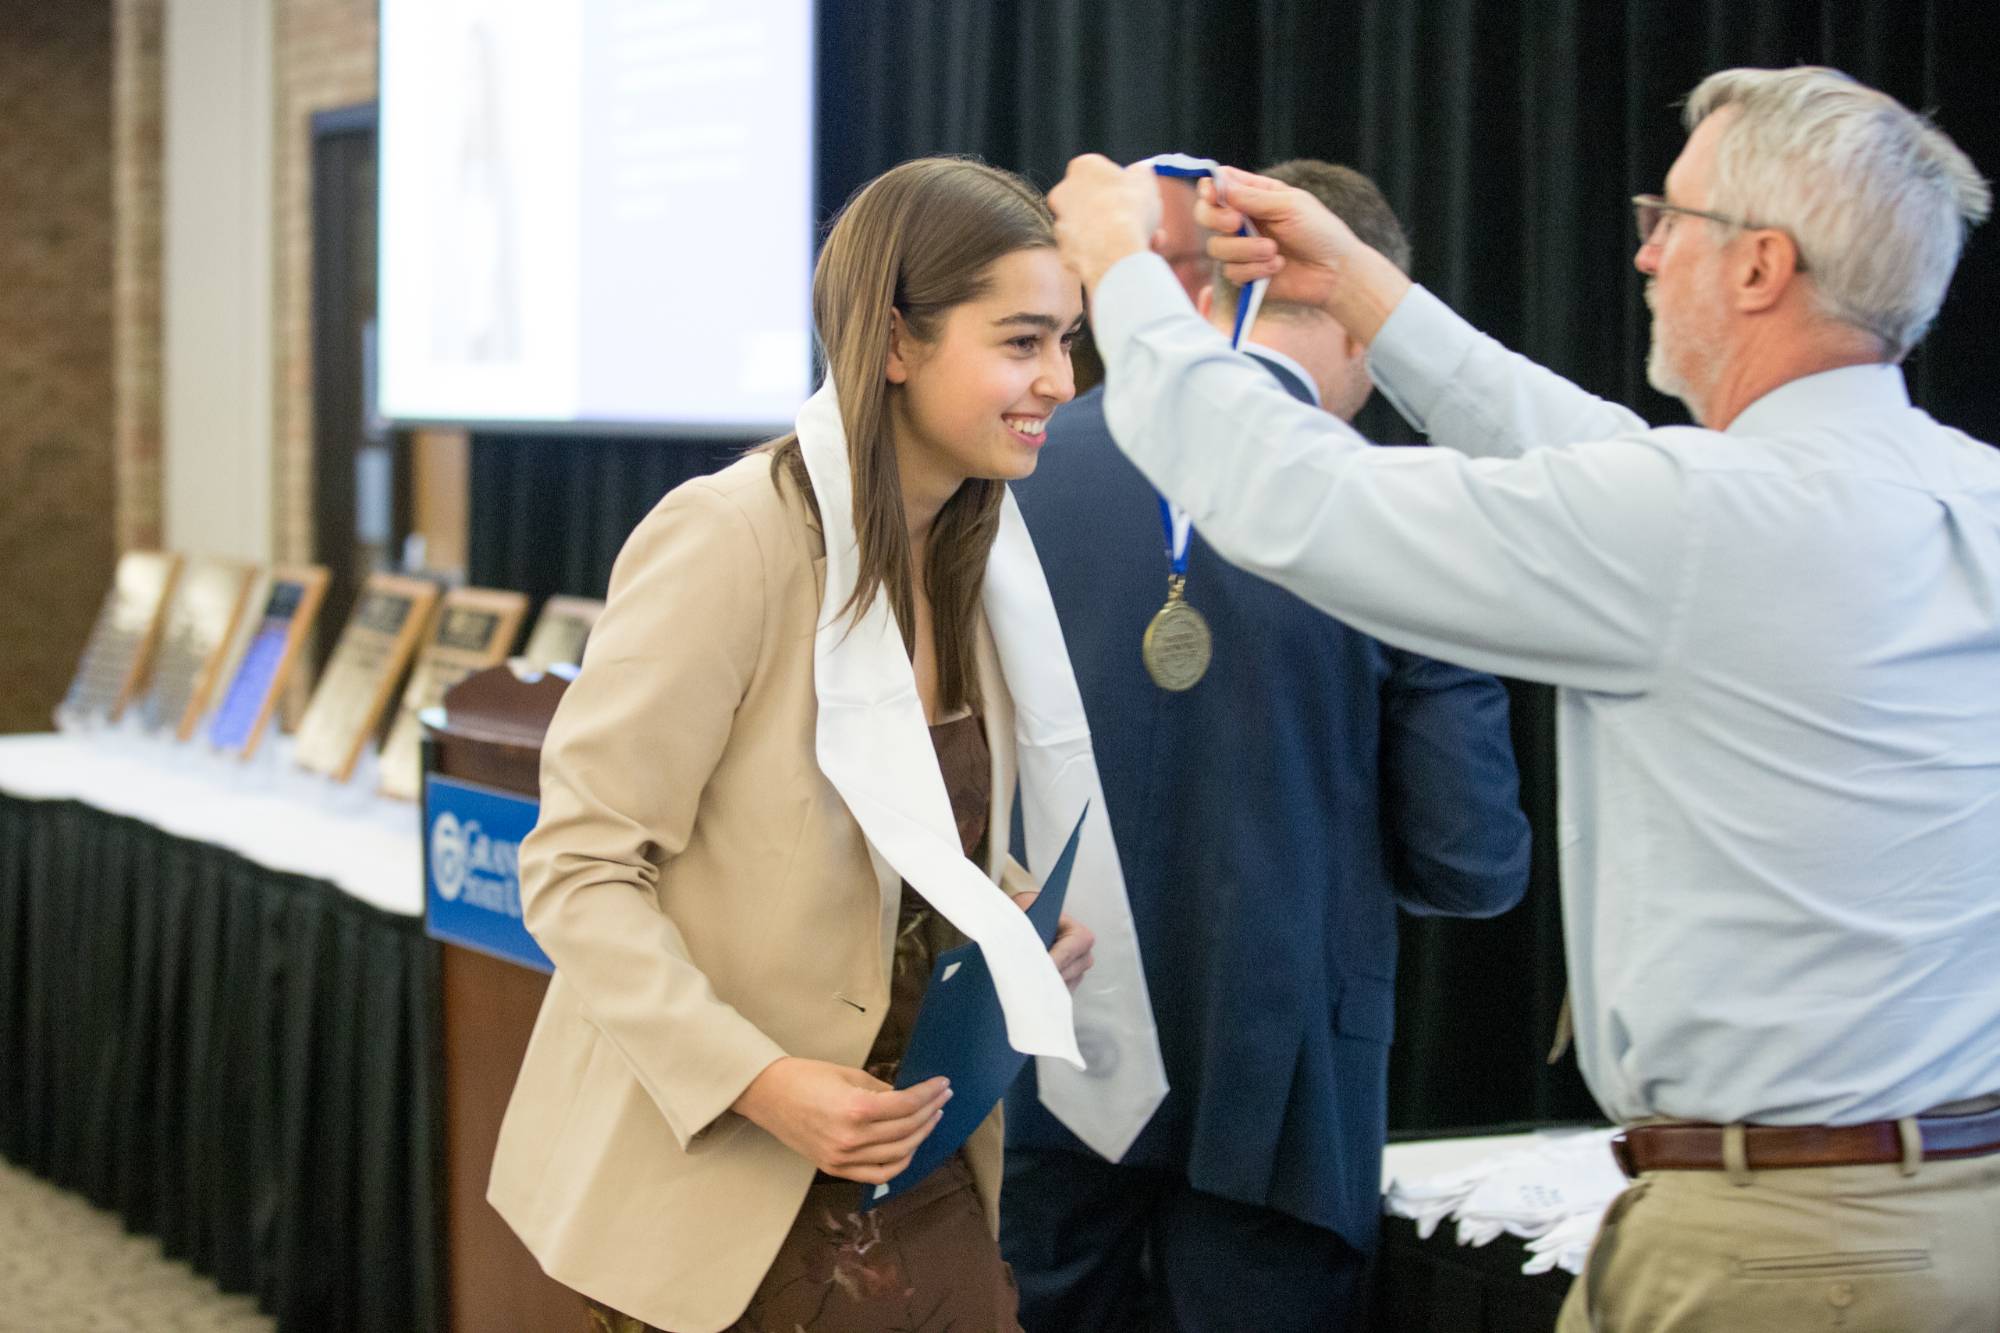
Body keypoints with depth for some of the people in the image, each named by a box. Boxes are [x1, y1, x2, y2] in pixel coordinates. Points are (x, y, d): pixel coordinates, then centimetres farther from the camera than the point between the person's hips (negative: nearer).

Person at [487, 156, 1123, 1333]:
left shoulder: (979, 553, 4)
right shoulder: (734, 537, -19)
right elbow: (578, 869, -17)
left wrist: (1022, 924, -3)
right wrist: (757, 1083, -27)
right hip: (721, 1190, -7)